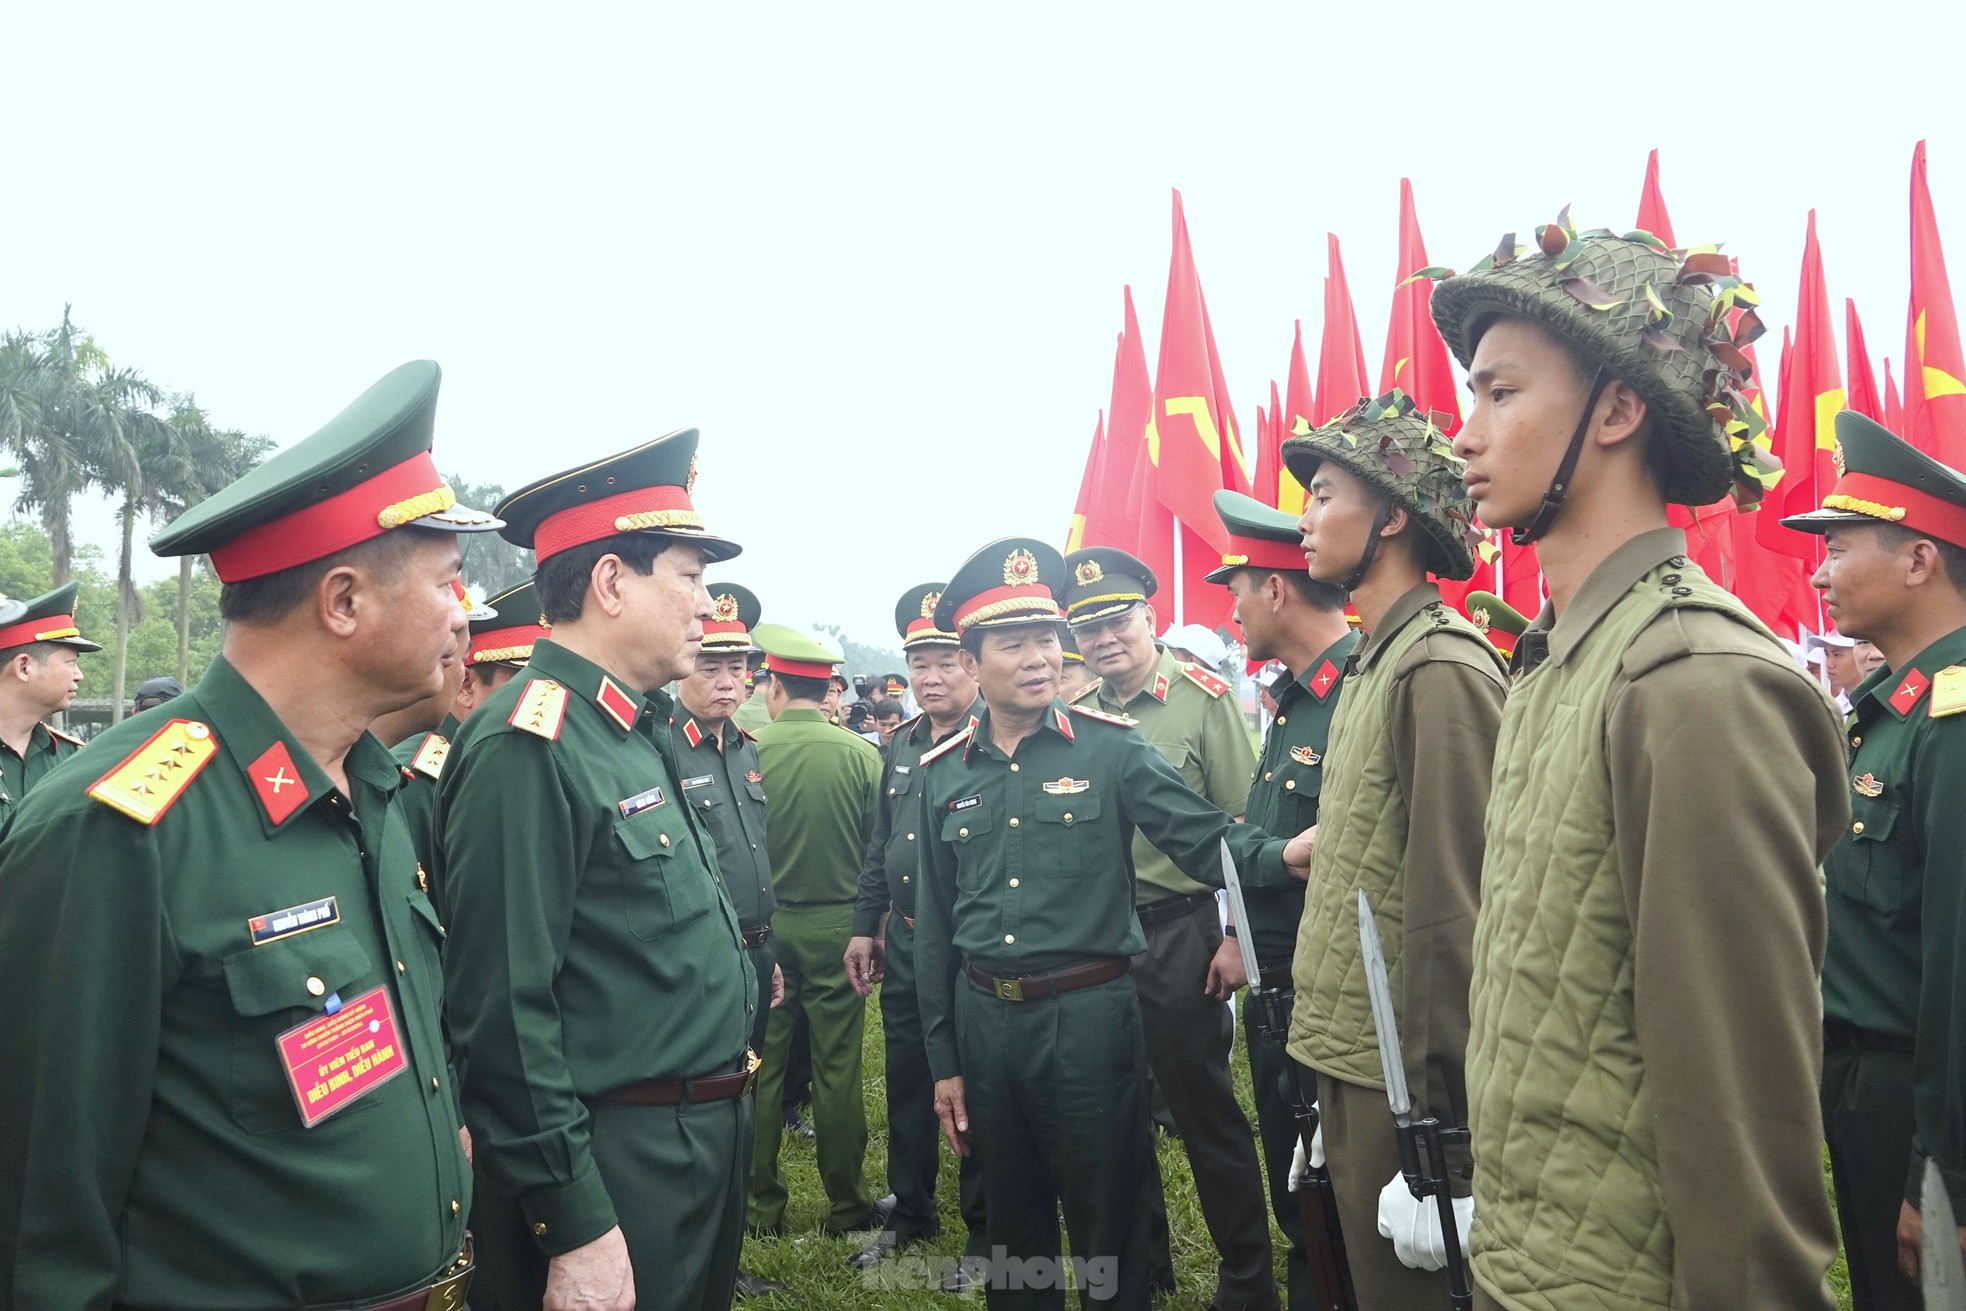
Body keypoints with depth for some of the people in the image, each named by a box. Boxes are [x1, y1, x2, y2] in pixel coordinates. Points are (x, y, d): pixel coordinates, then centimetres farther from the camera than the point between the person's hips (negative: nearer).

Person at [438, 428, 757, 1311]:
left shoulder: (640, 731, 9)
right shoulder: (527, 747, -20)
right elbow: (503, 1010, -23)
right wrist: (575, 1229, -20)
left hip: (704, 1148, 9)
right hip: (609, 1173, -9)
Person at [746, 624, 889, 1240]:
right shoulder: (861, 753, -9)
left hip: (763, 927, 0)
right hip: (837, 925, 0)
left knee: (762, 1068, 11)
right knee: (837, 1069, 8)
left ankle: (761, 1206, 20)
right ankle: (847, 1206, 17)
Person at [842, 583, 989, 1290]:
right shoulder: (901, 744, 10)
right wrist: (865, 925, 14)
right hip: (903, 947, 7)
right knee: (906, 1085, 17)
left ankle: (984, 1231, 23)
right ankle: (910, 1213, 35)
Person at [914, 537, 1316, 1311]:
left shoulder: (1110, 748, -7)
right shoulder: (942, 774, 3)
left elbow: (1205, 839, -10)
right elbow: (935, 927, 7)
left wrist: (1280, 855, -33)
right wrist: (943, 1061, 7)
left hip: (1087, 1014, -3)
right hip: (982, 1018, 3)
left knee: (1107, 1223, 11)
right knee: (1010, 1218, 20)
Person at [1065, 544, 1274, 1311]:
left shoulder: (1202, 694, -9)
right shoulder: (1077, 712, 3)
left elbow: (1241, 827, -10)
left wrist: (1237, 936, -12)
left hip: (1179, 936, -5)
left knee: (1205, 1110, 6)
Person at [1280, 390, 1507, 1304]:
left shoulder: (1441, 668, -18)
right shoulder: (1372, 664, 11)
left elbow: (1454, 910, -21)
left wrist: (1442, 1124, -19)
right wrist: (1332, 1082, 13)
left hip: (1398, 1082, -8)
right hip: (1347, 1059, 9)